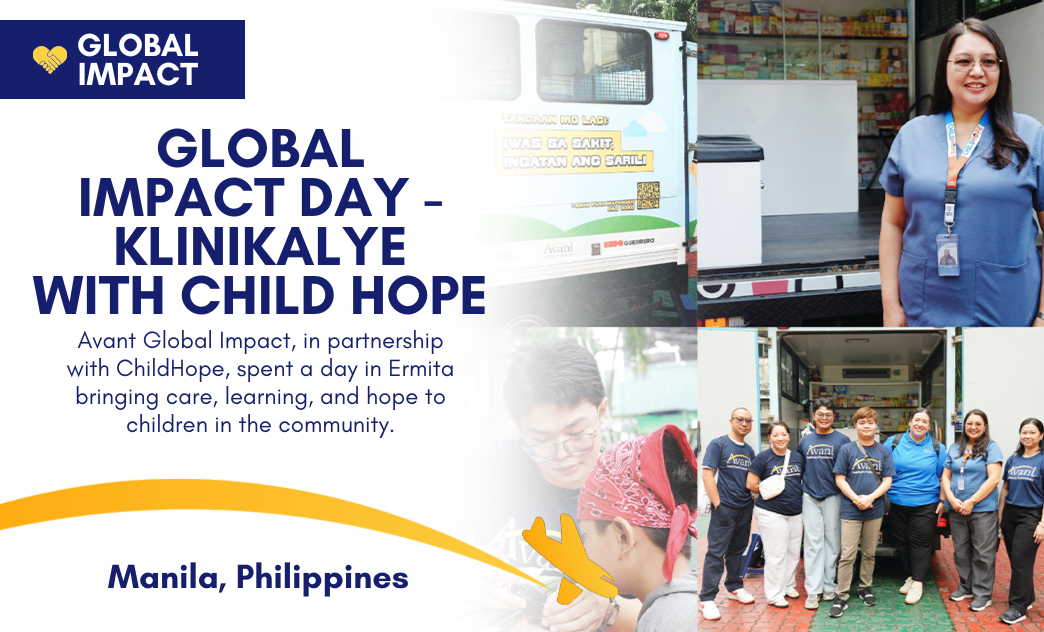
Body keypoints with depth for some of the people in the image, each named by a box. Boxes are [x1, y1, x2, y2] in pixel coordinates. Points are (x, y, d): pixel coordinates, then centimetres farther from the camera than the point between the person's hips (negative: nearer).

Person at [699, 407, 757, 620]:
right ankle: (707, 599, -3)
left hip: (745, 509, 6)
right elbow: (707, 476, -11)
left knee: (737, 551, 16)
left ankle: (734, 587, 31)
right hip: (725, 508, -6)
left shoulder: (749, 451, 14)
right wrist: (717, 505, -15)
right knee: (716, 553, -6)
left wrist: (753, 503, 8)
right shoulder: (718, 445, -5)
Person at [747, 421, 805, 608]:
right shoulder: (763, 458, -6)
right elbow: (751, 484, -6)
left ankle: (789, 585, 28)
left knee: (793, 552, 11)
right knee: (776, 554, -5)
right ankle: (774, 595, 2)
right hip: (771, 513, -6)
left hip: (795, 512, 6)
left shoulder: (798, 457, 10)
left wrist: (795, 493, 7)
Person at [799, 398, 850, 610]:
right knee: (813, 543, -1)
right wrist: (799, 493, 13)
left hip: (833, 497, -2)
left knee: (832, 542, 4)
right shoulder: (806, 441, 11)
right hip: (810, 497, 2)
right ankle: (813, 590, -1)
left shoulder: (842, 440, 2)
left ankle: (829, 586, 14)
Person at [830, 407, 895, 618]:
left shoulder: (883, 451, 5)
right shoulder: (847, 449, -1)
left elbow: (887, 480, 2)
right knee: (847, 555, -5)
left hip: (875, 510, 3)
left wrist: (870, 498, -13)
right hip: (851, 510, -3)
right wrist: (856, 499, -14)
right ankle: (841, 596, -2)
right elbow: (840, 479, -3)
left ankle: (865, 588, 28)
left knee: (869, 553, 12)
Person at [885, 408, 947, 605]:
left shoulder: (936, 448, 5)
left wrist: (942, 501, 2)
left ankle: (918, 583, 3)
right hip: (896, 503, 2)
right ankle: (910, 576, 23)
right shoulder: (894, 443, 4)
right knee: (901, 543, 8)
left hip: (925, 505, -2)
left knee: (920, 544, -3)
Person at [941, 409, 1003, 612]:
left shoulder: (991, 447, -4)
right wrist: (952, 499, -6)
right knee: (961, 551, 13)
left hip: (983, 509, -5)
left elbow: (994, 478, -11)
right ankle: (966, 587, 27)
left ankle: (983, 594, 7)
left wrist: (971, 501, -14)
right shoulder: (954, 449, 12)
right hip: (957, 510, 5)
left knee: (982, 553, -1)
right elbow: (946, 477, 12)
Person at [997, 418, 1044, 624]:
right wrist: (1000, 515, 13)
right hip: (1010, 514, 5)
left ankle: (1018, 607, 0)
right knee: (1015, 560, 9)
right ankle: (1027, 598, 25)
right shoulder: (1013, 459, 10)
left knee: (1021, 561, -6)